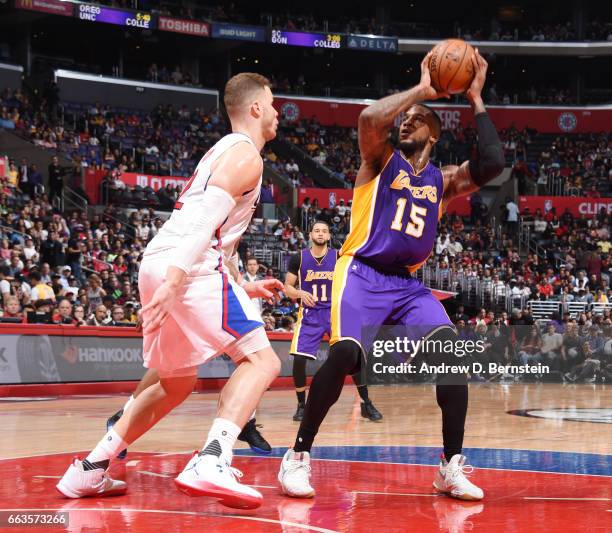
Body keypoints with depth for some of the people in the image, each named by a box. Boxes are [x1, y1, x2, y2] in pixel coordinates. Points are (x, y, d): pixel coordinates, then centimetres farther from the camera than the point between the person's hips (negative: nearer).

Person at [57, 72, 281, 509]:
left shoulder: (221, 151, 28)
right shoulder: (246, 156, -2)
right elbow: (205, 219, -17)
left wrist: (245, 285, 34)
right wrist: (174, 280, -27)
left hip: (158, 265, 9)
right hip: (190, 267, -9)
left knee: (177, 382, 21)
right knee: (261, 359, -10)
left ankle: (90, 470, 19)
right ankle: (211, 462, -28)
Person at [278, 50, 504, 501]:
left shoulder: (443, 180, 15)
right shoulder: (381, 159, 5)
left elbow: (492, 165, -4)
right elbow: (370, 118, -18)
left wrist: (476, 100, 0)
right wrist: (421, 89, -10)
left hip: (409, 283, 4)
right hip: (363, 274, -4)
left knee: (450, 348, -18)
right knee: (345, 353, -26)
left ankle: (453, 466, -10)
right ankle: (299, 455, -11)